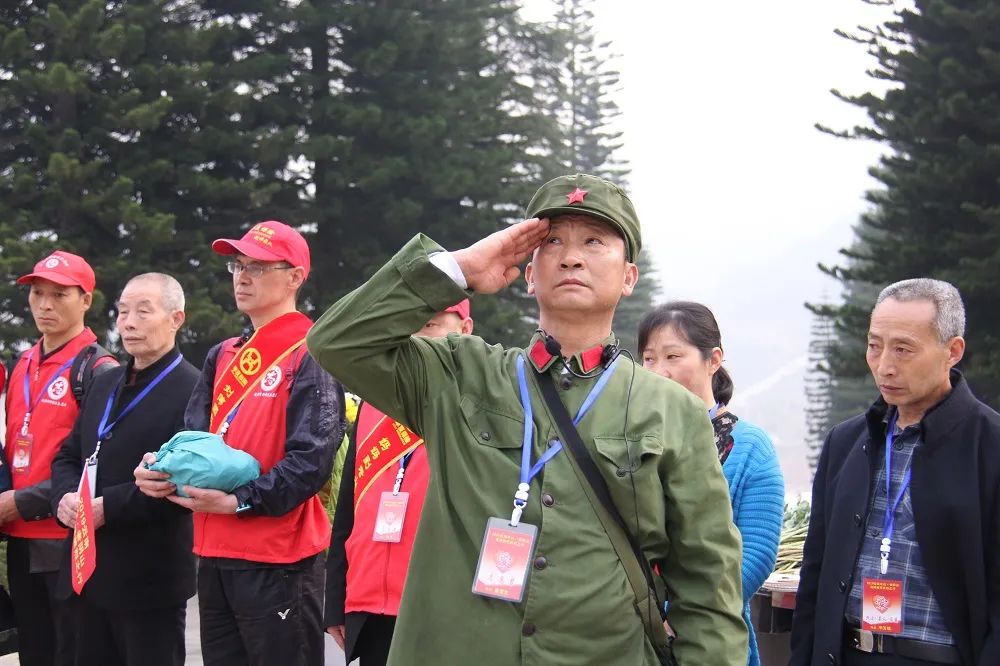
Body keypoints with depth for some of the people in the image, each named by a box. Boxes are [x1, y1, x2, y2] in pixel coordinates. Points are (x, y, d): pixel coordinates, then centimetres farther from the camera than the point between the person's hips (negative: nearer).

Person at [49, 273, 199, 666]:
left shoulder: (193, 390, -12)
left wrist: (109, 507, -22)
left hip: (150, 581, -8)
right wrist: (66, 496, -4)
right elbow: (68, 456, 19)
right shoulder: (104, 385, 17)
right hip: (86, 573, 8)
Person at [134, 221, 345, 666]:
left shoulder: (311, 356, -9)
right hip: (215, 554, 8)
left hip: (279, 560, -8)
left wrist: (239, 500, -24)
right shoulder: (222, 357, 16)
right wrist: (163, 468, -7)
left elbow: (312, 460, -17)